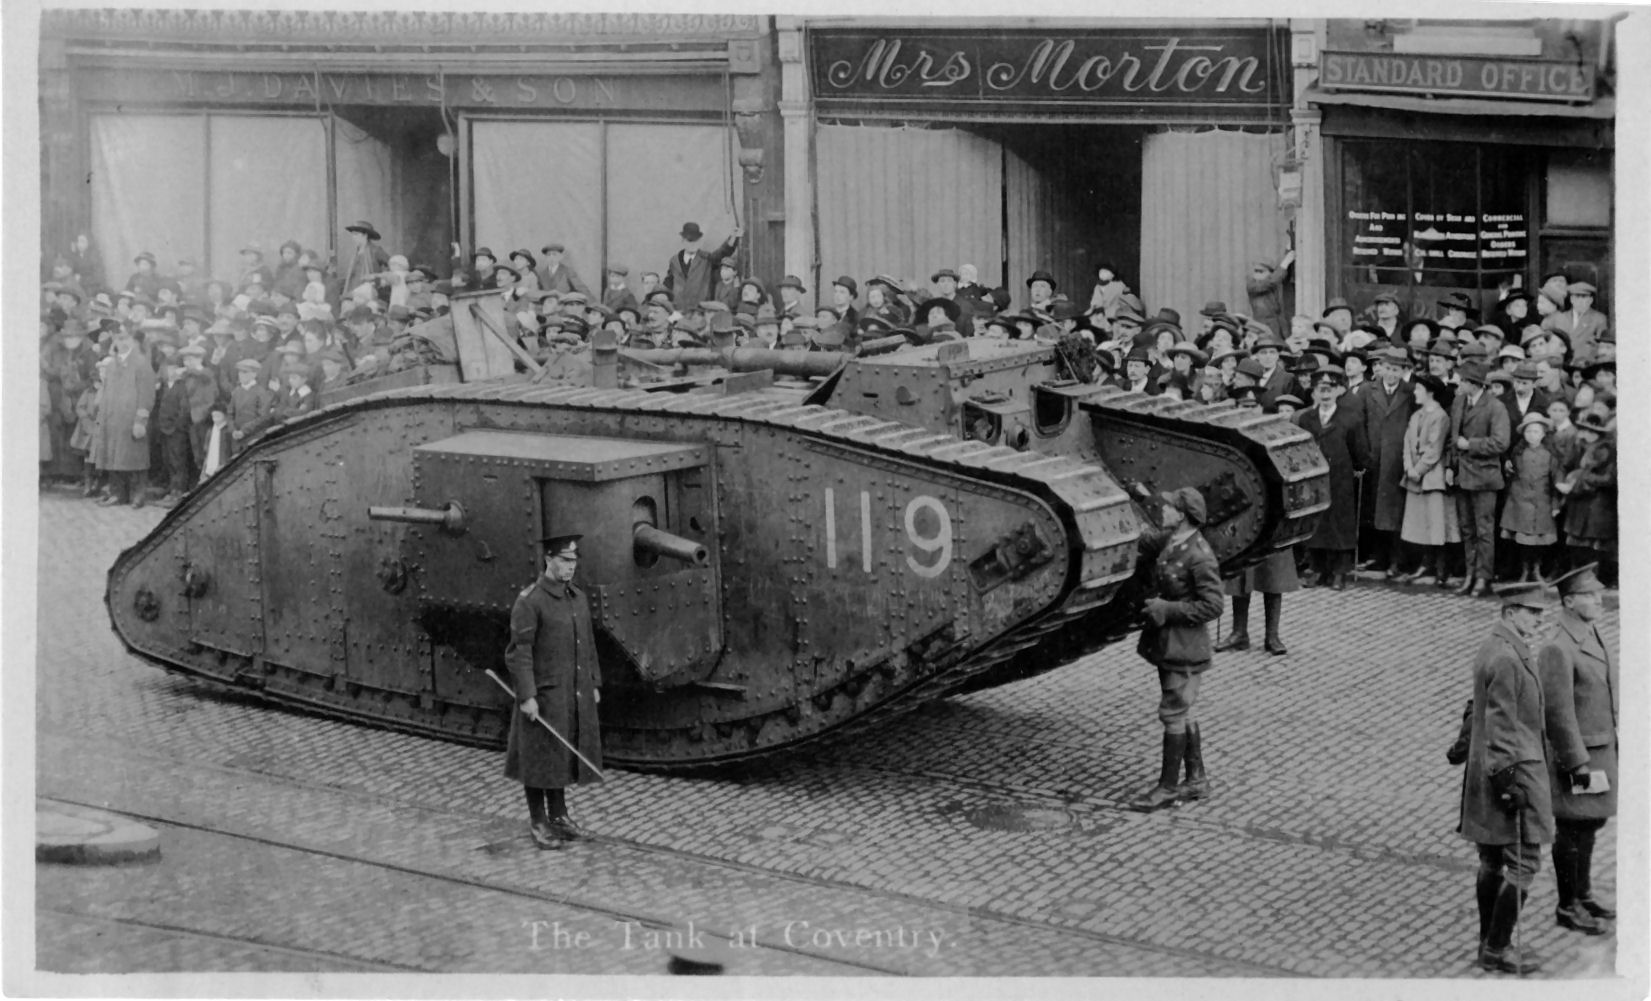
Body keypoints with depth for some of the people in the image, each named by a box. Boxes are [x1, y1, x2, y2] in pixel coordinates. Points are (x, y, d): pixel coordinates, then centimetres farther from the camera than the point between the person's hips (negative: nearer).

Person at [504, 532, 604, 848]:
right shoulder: (528, 601, -15)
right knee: (540, 756, 2)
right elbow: (519, 652, -16)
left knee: (566, 752, 13)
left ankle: (558, 814, 25)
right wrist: (527, 697, -20)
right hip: (544, 694, -7)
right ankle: (537, 822, 12)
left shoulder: (578, 598, 8)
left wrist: (593, 685, 15)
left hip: (575, 694, 7)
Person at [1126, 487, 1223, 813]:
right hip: (1167, 645, 9)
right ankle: (1197, 780, 26)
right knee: (1181, 715, 16)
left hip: (1185, 649, -9)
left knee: (1173, 715, -2)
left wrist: (1167, 609, -20)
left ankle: (1167, 787, 7)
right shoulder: (1167, 541, 5)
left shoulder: (1200, 556, -20)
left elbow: (1211, 607, -20)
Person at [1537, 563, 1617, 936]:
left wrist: (1614, 744, 17)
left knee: (1590, 824, 20)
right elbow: (1558, 712, -21)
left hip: (1603, 749, 9)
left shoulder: (1593, 636, 9)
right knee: (1572, 832, 2)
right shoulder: (1558, 650, -21)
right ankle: (1568, 908, 13)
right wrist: (1578, 762, -20)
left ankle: (1583, 895, 34)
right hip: (1576, 755, -9)